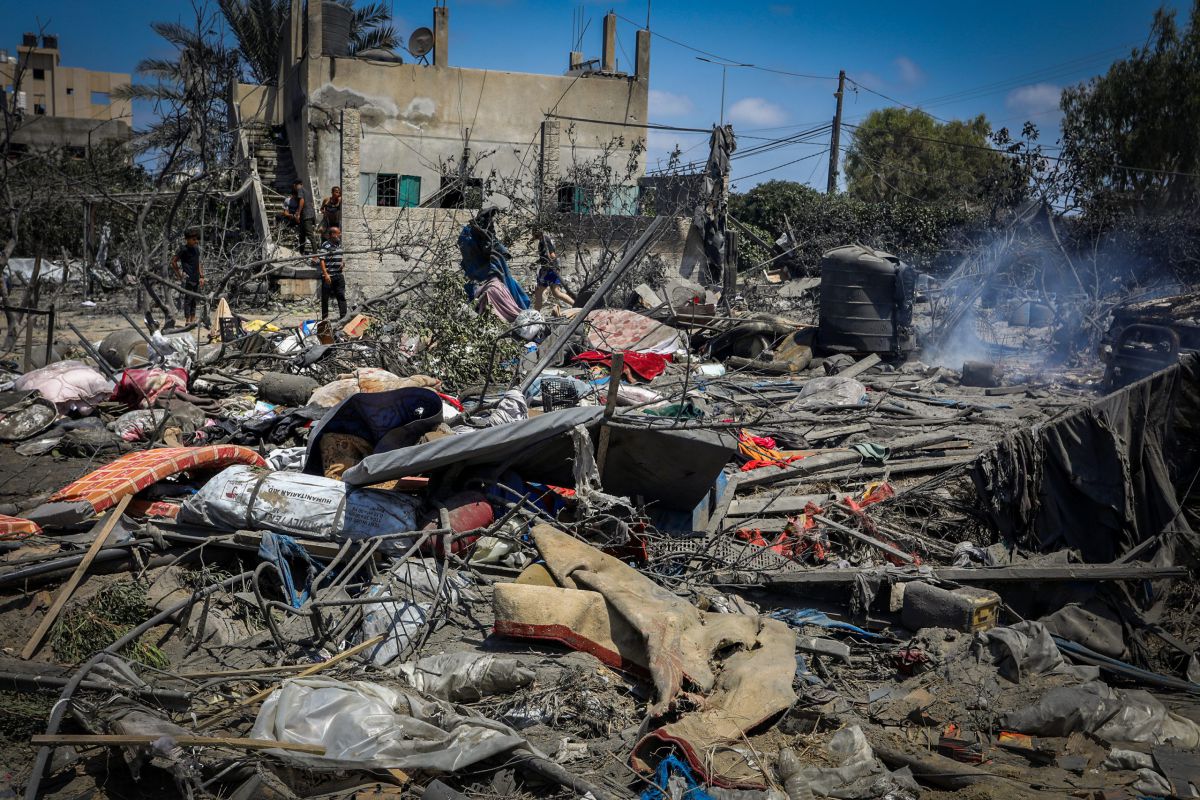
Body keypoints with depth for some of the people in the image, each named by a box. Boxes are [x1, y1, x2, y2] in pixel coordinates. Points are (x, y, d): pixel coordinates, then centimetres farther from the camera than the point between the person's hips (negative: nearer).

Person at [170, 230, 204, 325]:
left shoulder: (196, 249, 13)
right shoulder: (183, 249, -8)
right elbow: (173, 262, -7)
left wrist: (201, 276, 14)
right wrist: (180, 275, -7)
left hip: (196, 279, 7)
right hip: (187, 279, -7)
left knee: (194, 299, 10)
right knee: (188, 298, -6)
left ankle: (193, 320, 15)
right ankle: (187, 321, -4)